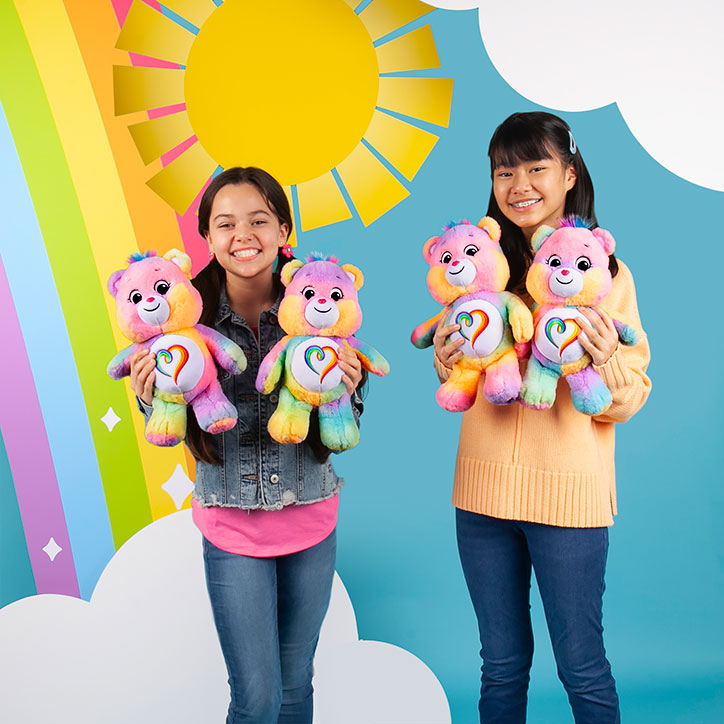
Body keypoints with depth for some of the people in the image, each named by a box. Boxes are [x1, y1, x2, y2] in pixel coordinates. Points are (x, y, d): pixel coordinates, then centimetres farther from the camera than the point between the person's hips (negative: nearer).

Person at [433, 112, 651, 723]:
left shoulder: (607, 273, -3)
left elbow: (630, 400, -3)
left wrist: (607, 359, -23)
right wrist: (447, 363, -8)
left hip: (570, 490, -3)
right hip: (485, 485, 3)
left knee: (581, 666, 9)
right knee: (502, 662, 16)